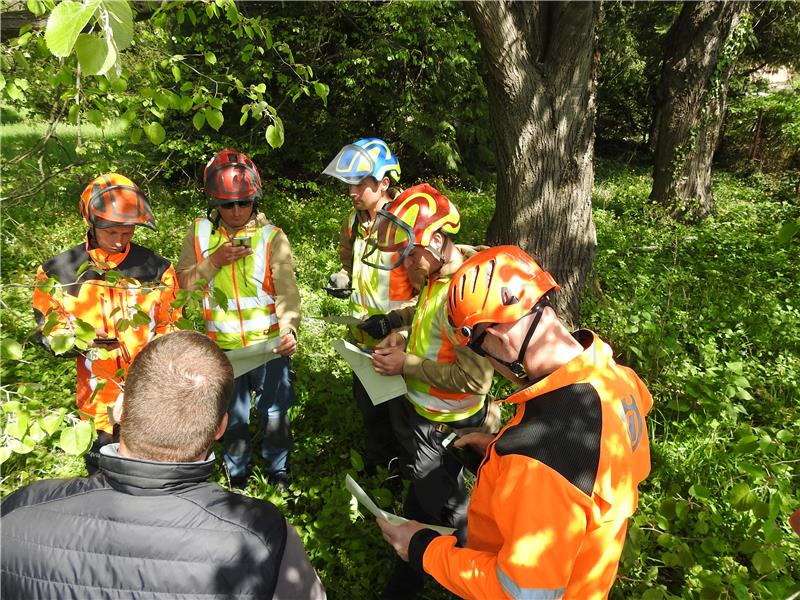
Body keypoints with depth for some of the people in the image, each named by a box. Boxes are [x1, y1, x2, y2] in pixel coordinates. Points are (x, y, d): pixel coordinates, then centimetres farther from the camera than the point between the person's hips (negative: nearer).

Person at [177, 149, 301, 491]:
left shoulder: (272, 236, -11)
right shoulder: (200, 232, -2)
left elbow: (286, 290, -19)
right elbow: (182, 282, -2)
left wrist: (289, 328, -36)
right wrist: (214, 261, -18)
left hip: (269, 344, -2)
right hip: (223, 346, 2)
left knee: (275, 412, 14)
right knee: (233, 416, 18)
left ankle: (278, 469, 39)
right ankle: (237, 474, 42)